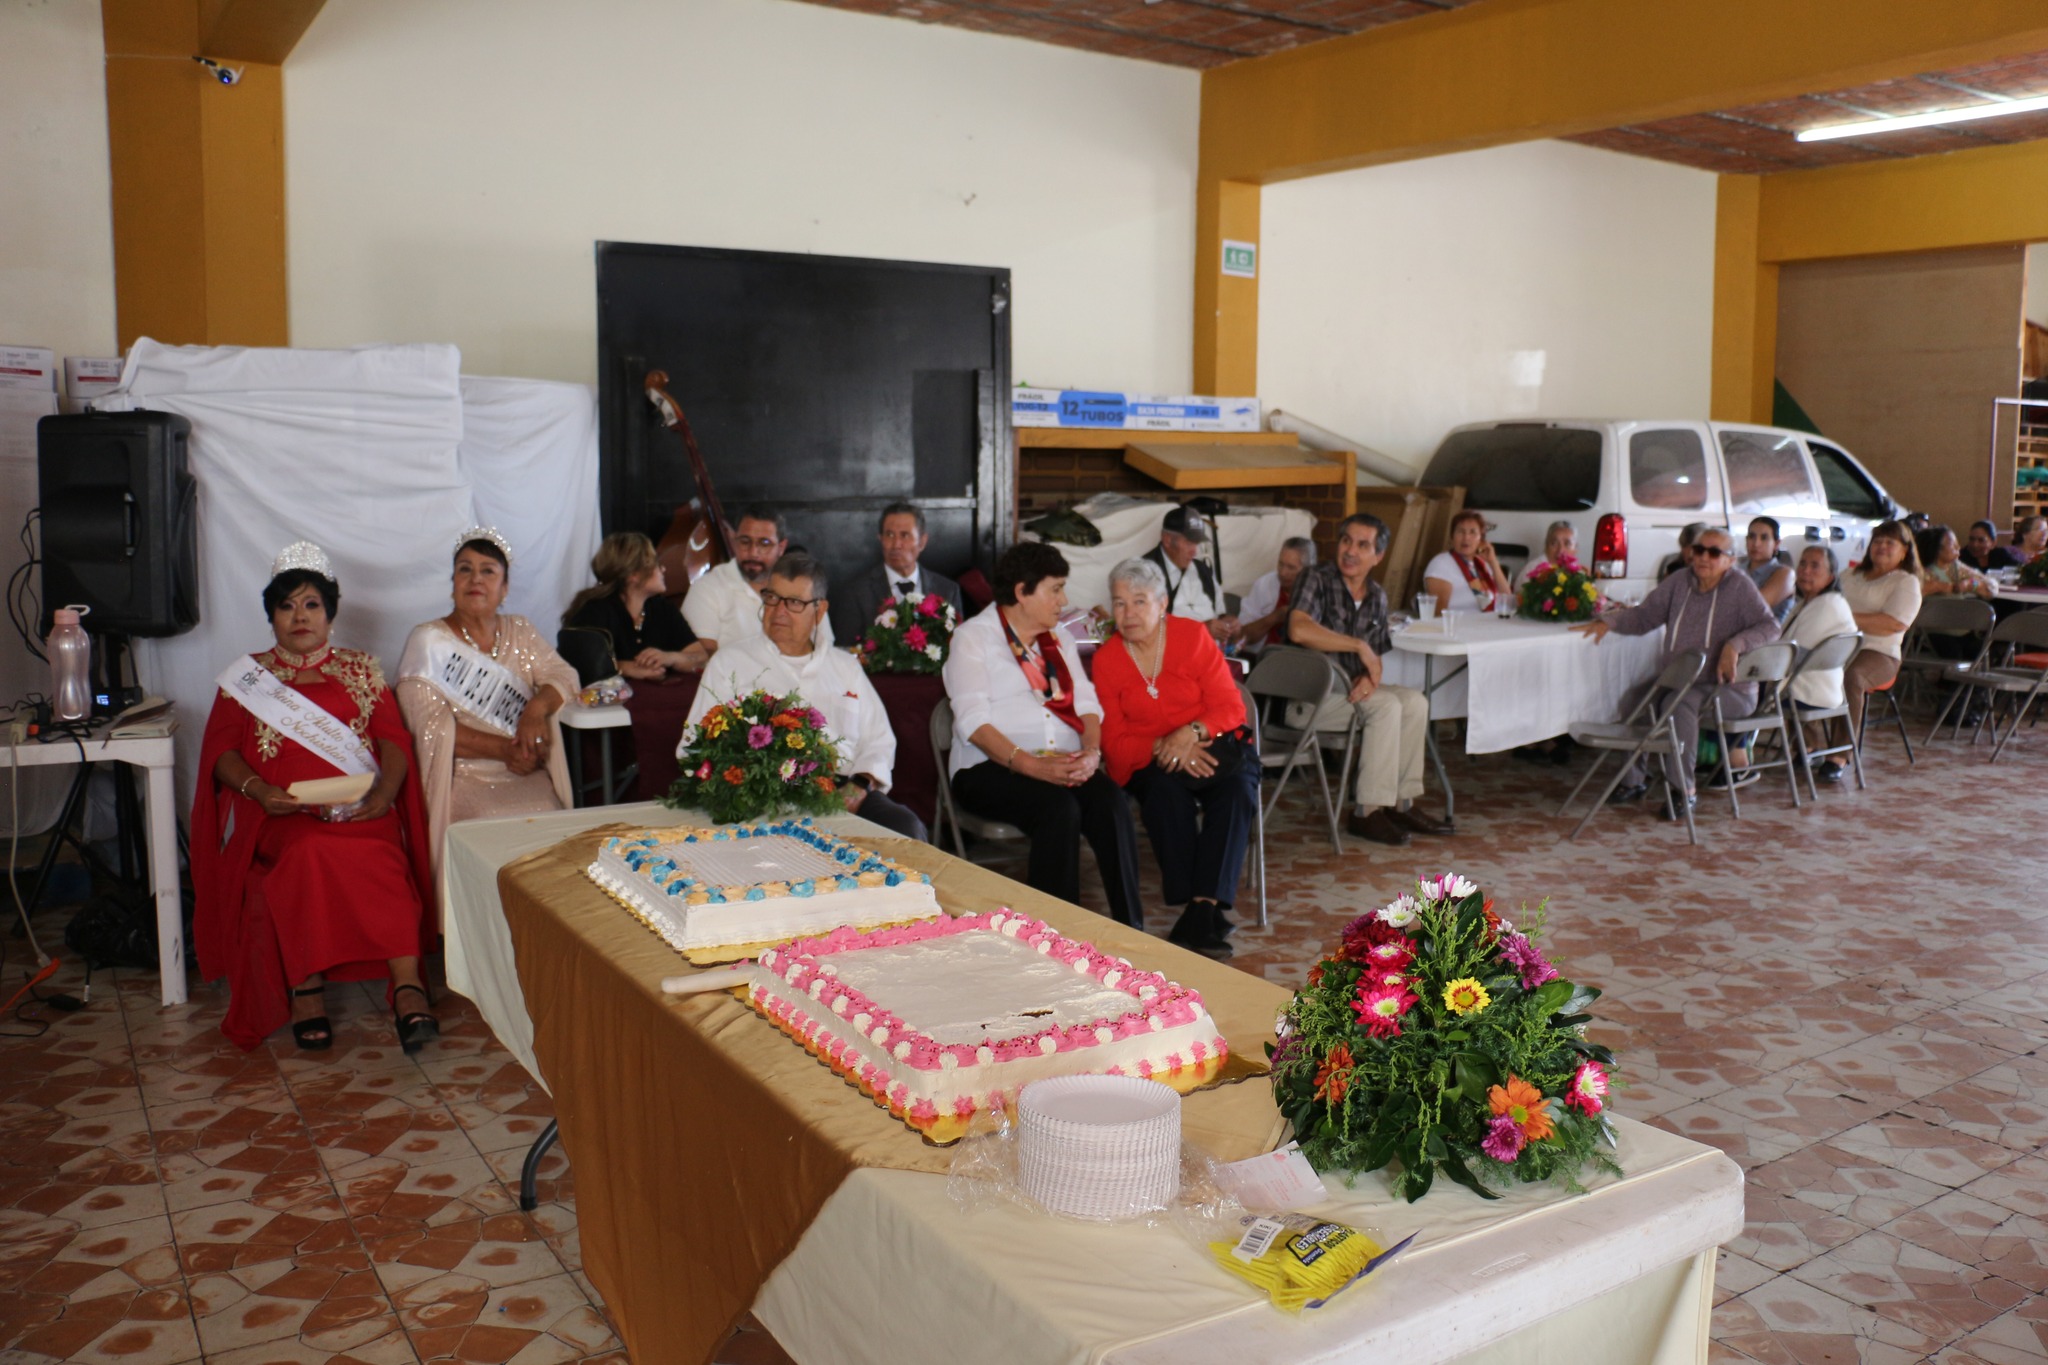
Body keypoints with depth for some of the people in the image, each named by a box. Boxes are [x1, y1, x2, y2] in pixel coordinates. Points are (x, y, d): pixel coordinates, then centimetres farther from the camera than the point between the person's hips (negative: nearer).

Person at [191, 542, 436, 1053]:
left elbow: (394, 737, 8)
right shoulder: (246, 676, 18)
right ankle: (305, 989, -31)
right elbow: (220, 750, 8)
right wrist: (257, 789, -14)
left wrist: (387, 788, -14)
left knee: (378, 856, -33)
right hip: (279, 814, 0)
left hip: (358, 810, 1)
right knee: (309, 852, -36)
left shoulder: (360, 671, 20)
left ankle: (407, 986, -41)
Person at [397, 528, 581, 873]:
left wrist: (537, 708, -16)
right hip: (463, 778, -3)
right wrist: (504, 749, -17)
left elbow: (564, 676, 7)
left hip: (528, 776, 3)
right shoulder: (427, 640, 4)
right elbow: (430, 726, -7)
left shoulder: (520, 632, 17)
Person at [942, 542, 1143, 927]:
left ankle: (1131, 930, -23)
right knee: (1059, 808, -33)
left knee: (1113, 802, -25)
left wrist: (1091, 752, -10)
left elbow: (1086, 703, 13)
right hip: (991, 767, -5)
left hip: (1066, 765, 5)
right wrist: (1032, 765, -24)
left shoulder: (1058, 638, 22)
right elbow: (973, 721, -11)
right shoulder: (973, 637, 1)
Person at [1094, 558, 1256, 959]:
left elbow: (1231, 707, -5)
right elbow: (1114, 742, -3)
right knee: (1165, 790, -34)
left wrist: (1192, 733, -26)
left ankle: (1204, 907, -36)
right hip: (1147, 760, 0)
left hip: (1210, 746, 0)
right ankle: (1208, 911, -31)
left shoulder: (1193, 636, -4)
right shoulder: (1106, 659, -1)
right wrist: (1161, 748, -22)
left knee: (1237, 789, -31)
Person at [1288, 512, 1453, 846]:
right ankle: (1368, 812, -19)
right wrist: (1359, 646, -22)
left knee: (1415, 702, -9)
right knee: (1386, 706, -23)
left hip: (1348, 688, 7)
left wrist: (1369, 677, -12)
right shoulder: (1318, 580, -11)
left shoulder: (1377, 597, 11)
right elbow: (1298, 630, -28)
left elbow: (1376, 654, 13)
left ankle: (1401, 803, -4)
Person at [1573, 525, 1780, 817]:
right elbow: (1644, 615, 10)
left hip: (1727, 686, -5)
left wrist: (1735, 645, -26)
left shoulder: (1739, 586, -3)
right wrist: (1608, 621, -7)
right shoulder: (1679, 582, 9)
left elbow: (1769, 626, -10)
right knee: (1634, 697, -19)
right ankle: (1634, 779, -4)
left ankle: (1684, 789, -24)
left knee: (1681, 702, -34)